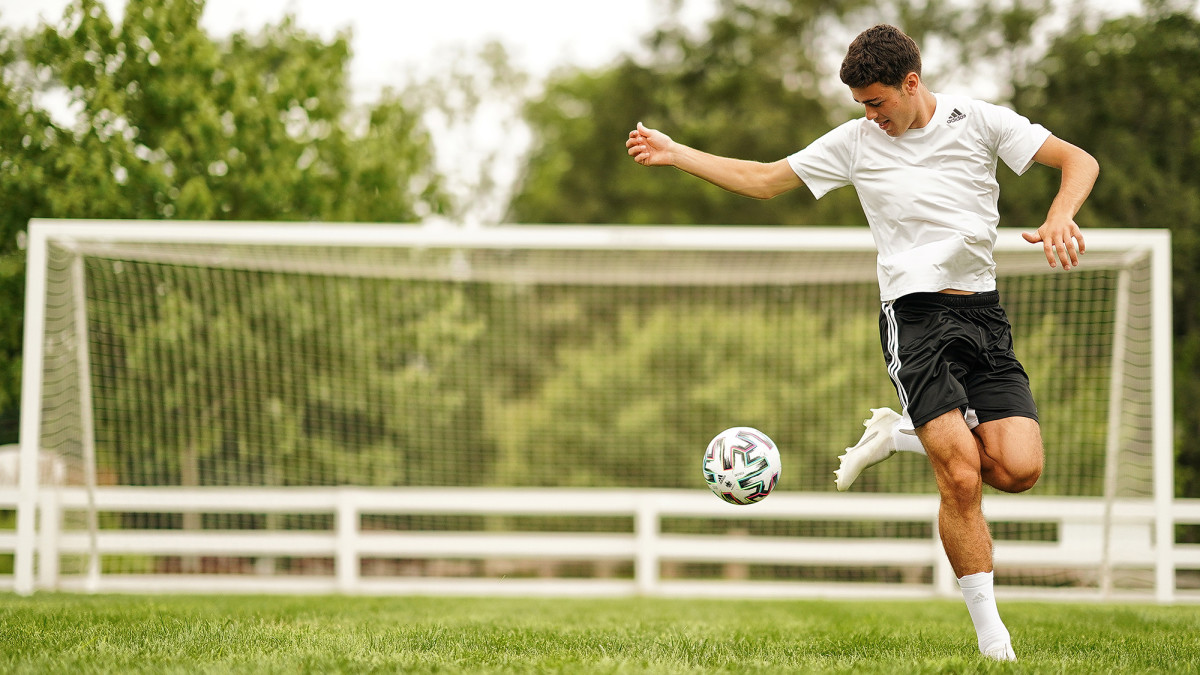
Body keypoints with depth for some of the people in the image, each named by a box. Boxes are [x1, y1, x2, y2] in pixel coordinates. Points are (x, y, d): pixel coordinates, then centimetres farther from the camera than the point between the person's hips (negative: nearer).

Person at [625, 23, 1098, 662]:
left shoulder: (979, 122, 5)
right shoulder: (856, 141, 7)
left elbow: (1078, 161, 4)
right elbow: (764, 179, 17)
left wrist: (1059, 218, -16)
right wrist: (674, 153, 14)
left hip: (984, 313, 2)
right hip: (915, 315, -2)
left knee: (1019, 469, -14)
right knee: (961, 479, -17)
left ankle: (900, 434, 13)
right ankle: (990, 632, -4)